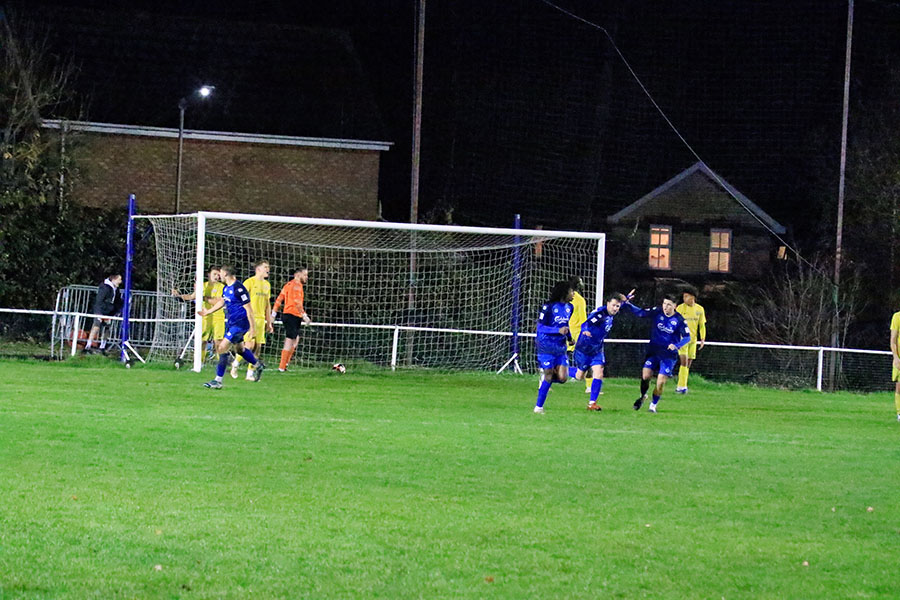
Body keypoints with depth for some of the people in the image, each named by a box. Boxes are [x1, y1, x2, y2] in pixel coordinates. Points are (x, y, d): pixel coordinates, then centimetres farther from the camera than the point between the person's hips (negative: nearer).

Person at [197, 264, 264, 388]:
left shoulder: (238, 288, -21)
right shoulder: (226, 288, 7)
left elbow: (248, 309, -19)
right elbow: (222, 302, 27)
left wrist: (252, 327, -18)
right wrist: (208, 312, 31)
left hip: (240, 324, -10)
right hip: (230, 323, 10)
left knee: (222, 348, -13)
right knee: (239, 349, 23)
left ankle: (218, 381, -9)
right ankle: (258, 365, 45)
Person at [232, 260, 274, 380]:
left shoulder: (267, 285, 17)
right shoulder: (249, 282, -5)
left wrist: (269, 323, 20)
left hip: (261, 319, 7)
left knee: (258, 346, 1)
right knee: (250, 344, -16)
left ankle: (250, 373, 6)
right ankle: (235, 364, 6)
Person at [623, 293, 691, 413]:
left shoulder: (679, 320, -10)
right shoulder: (657, 312, -4)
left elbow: (687, 337, -10)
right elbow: (641, 313, -5)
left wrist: (677, 346, -27)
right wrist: (628, 304, -20)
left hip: (669, 355, -2)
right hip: (653, 351, 2)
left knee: (661, 382, -8)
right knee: (645, 375, -12)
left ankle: (653, 405, 17)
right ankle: (643, 396, 20)